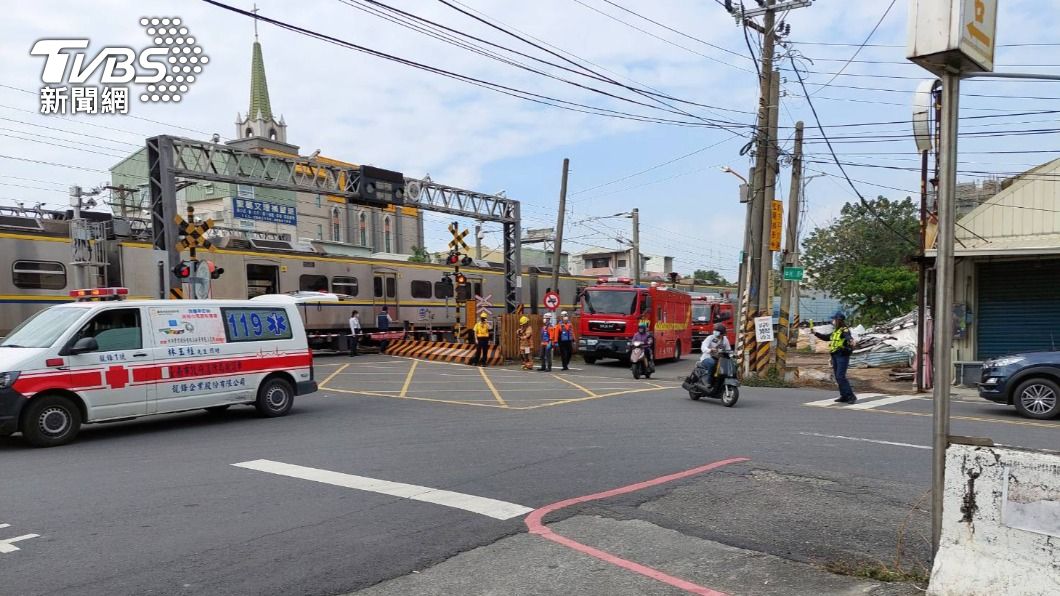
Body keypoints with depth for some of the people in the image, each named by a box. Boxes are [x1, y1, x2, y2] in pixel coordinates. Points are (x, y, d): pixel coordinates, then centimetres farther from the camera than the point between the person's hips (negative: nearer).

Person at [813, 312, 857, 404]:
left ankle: (851, 397, -11)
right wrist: (815, 333, 33)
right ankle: (844, 396, 17)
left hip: (842, 356, -9)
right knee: (838, 377, 10)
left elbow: (848, 337, -34)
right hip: (835, 356, 9)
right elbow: (826, 337, 31)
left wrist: (850, 340, -57)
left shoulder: (845, 330, -12)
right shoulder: (835, 331, 15)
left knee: (841, 376, -15)